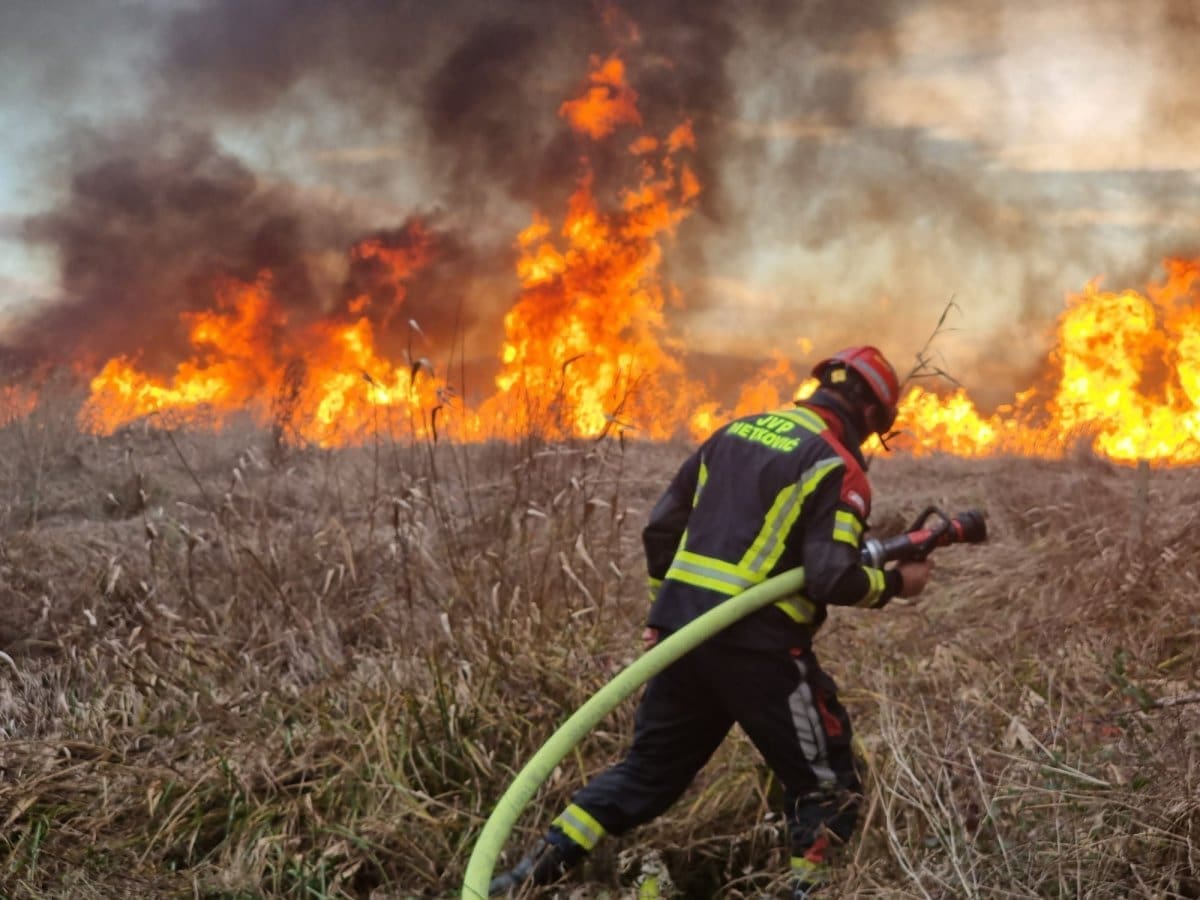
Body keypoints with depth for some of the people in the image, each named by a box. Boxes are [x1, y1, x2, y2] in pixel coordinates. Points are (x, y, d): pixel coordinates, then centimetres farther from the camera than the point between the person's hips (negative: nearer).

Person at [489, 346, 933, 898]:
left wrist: (663, 608, 26)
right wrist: (895, 583, 3)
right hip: (755, 642, -7)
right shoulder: (837, 466, -6)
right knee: (826, 785, 10)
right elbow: (832, 579, -15)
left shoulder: (735, 431, 15)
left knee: (649, 770, 19)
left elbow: (661, 527, 16)